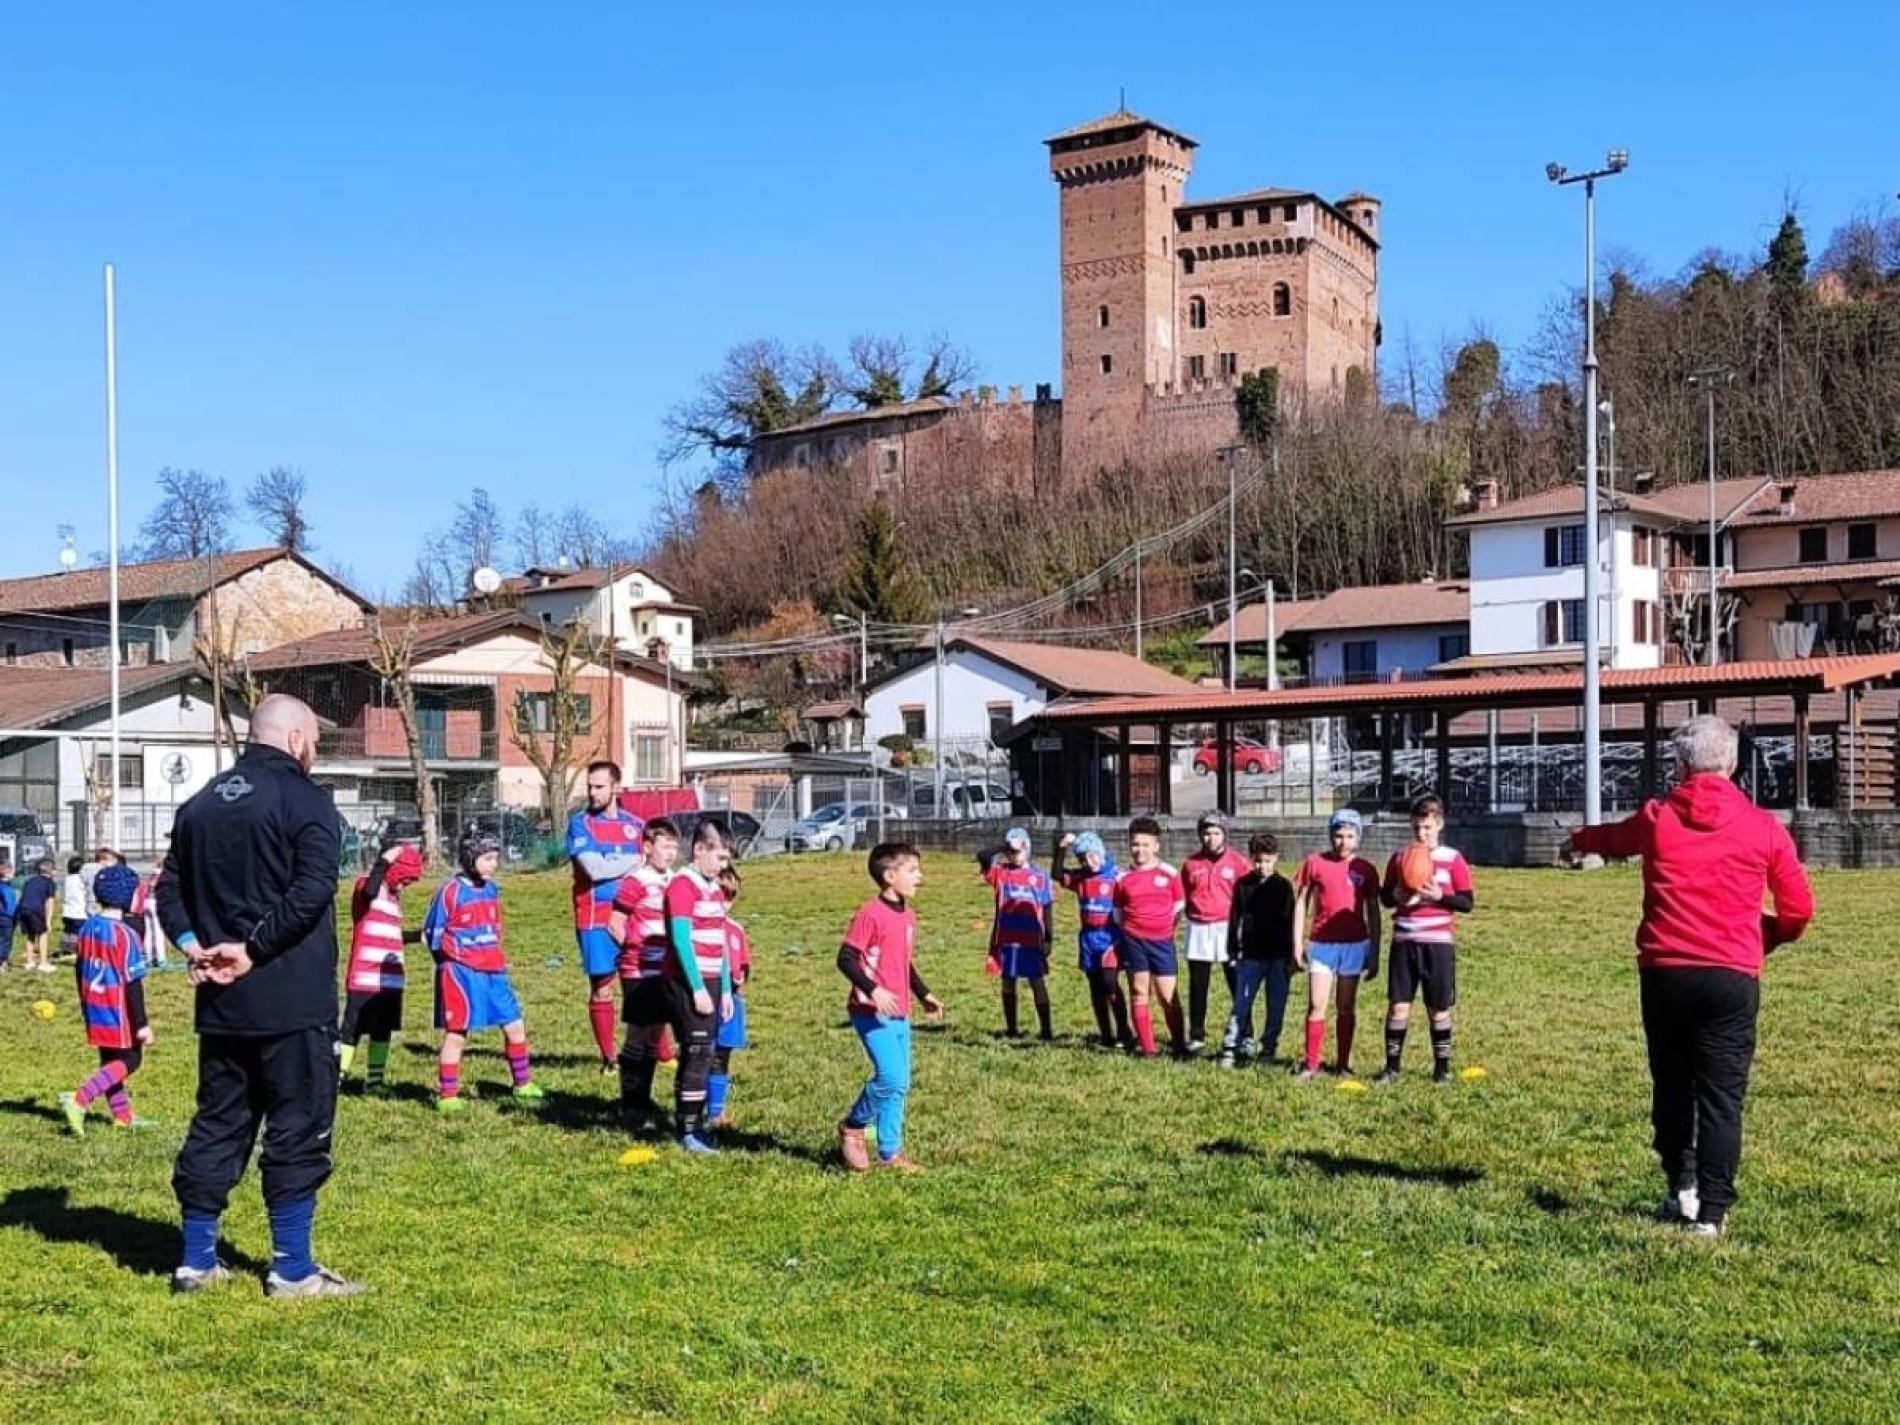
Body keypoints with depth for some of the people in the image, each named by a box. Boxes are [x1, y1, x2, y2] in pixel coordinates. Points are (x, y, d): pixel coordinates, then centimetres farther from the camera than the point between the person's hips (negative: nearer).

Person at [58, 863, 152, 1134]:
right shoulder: (125, 934, -21)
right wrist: (142, 1024, -15)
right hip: (119, 1013, -8)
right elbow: (132, 983, -19)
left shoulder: (87, 928, 2)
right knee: (129, 1061, 6)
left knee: (109, 1060, 18)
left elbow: (80, 969, 13)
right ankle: (79, 1099, -9)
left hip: (94, 1010, 8)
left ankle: (122, 1115, 25)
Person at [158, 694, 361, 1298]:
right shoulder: (304, 800, -9)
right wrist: (254, 949, -15)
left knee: (217, 1124, 15)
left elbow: (170, 888, 13)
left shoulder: (203, 802, 13)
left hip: (221, 1001, 7)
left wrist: (194, 946, 1)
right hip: (293, 1000, -7)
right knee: (298, 1129, 2)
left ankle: (197, 1259, 19)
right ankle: (292, 1268, 6)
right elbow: (312, 891, -21)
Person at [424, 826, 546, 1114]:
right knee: (457, 1034, -2)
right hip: (460, 973, -7)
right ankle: (446, 1096, 6)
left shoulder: (491, 889, 9)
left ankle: (523, 1085, 22)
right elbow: (431, 935, -6)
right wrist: (454, 959, -3)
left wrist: (498, 959, 12)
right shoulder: (451, 891, -11)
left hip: (493, 972, 7)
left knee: (515, 1026, 8)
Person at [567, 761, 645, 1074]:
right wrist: (635, 861, -6)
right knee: (601, 988, 3)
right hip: (596, 921, -3)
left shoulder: (635, 824, 9)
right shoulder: (580, 823, -2)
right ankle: (608, 1058, 13)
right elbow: (594, 869, -15)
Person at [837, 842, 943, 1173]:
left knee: (900, 1084, 9)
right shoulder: (870, 914, -14)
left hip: (899, 1013, 9)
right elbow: (845, 958, -16)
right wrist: (873, 990, -26)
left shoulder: (908, 916, 12)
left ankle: (890, 1153, 18)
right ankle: (853, 1127, 6)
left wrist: (924, 995, 21)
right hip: (872, 1011, -9)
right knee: (891, 1077, -17)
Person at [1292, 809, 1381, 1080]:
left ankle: (1343, 1063, 15)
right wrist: (1297, 943, 2)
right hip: (1321, 943, -1)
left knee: (1346, 1008, 7)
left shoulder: (1366, 870, 3)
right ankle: (1310, 1064, 1)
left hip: (1354, 944, 1)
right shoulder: (1314, 863, 1)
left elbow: (1373, 913, 8)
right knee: (1316, 1006, -5)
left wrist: (1374, 953, 6)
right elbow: (1302, 903, 6)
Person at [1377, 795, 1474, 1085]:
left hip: (1437, 942, -2)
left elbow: (1467, 903, -1)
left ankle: (1442, 1067, 17)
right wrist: (1396, 896, -8)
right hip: (1403, 942, 2)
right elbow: (1384, 897, 14)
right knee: (1398, 1005, 0)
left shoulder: (1452, 860, 0)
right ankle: (1392, 1066, 10)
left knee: (1439, 1008, 5)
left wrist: (1439, 896, -17)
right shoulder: (1399, 857, 8)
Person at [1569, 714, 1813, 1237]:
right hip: (1732, 977, -1)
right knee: (1722, 1097, 1)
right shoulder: (1763, 828, 2)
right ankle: (1712, 1211, -1)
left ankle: (1681, 1186, 18)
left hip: (1664, 974, 1)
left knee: (1672, 1086, 18)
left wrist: (1579, 839, 52)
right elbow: (1798, 909, 4)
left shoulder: (1656, 818, 6)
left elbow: (1609, 837, 29)